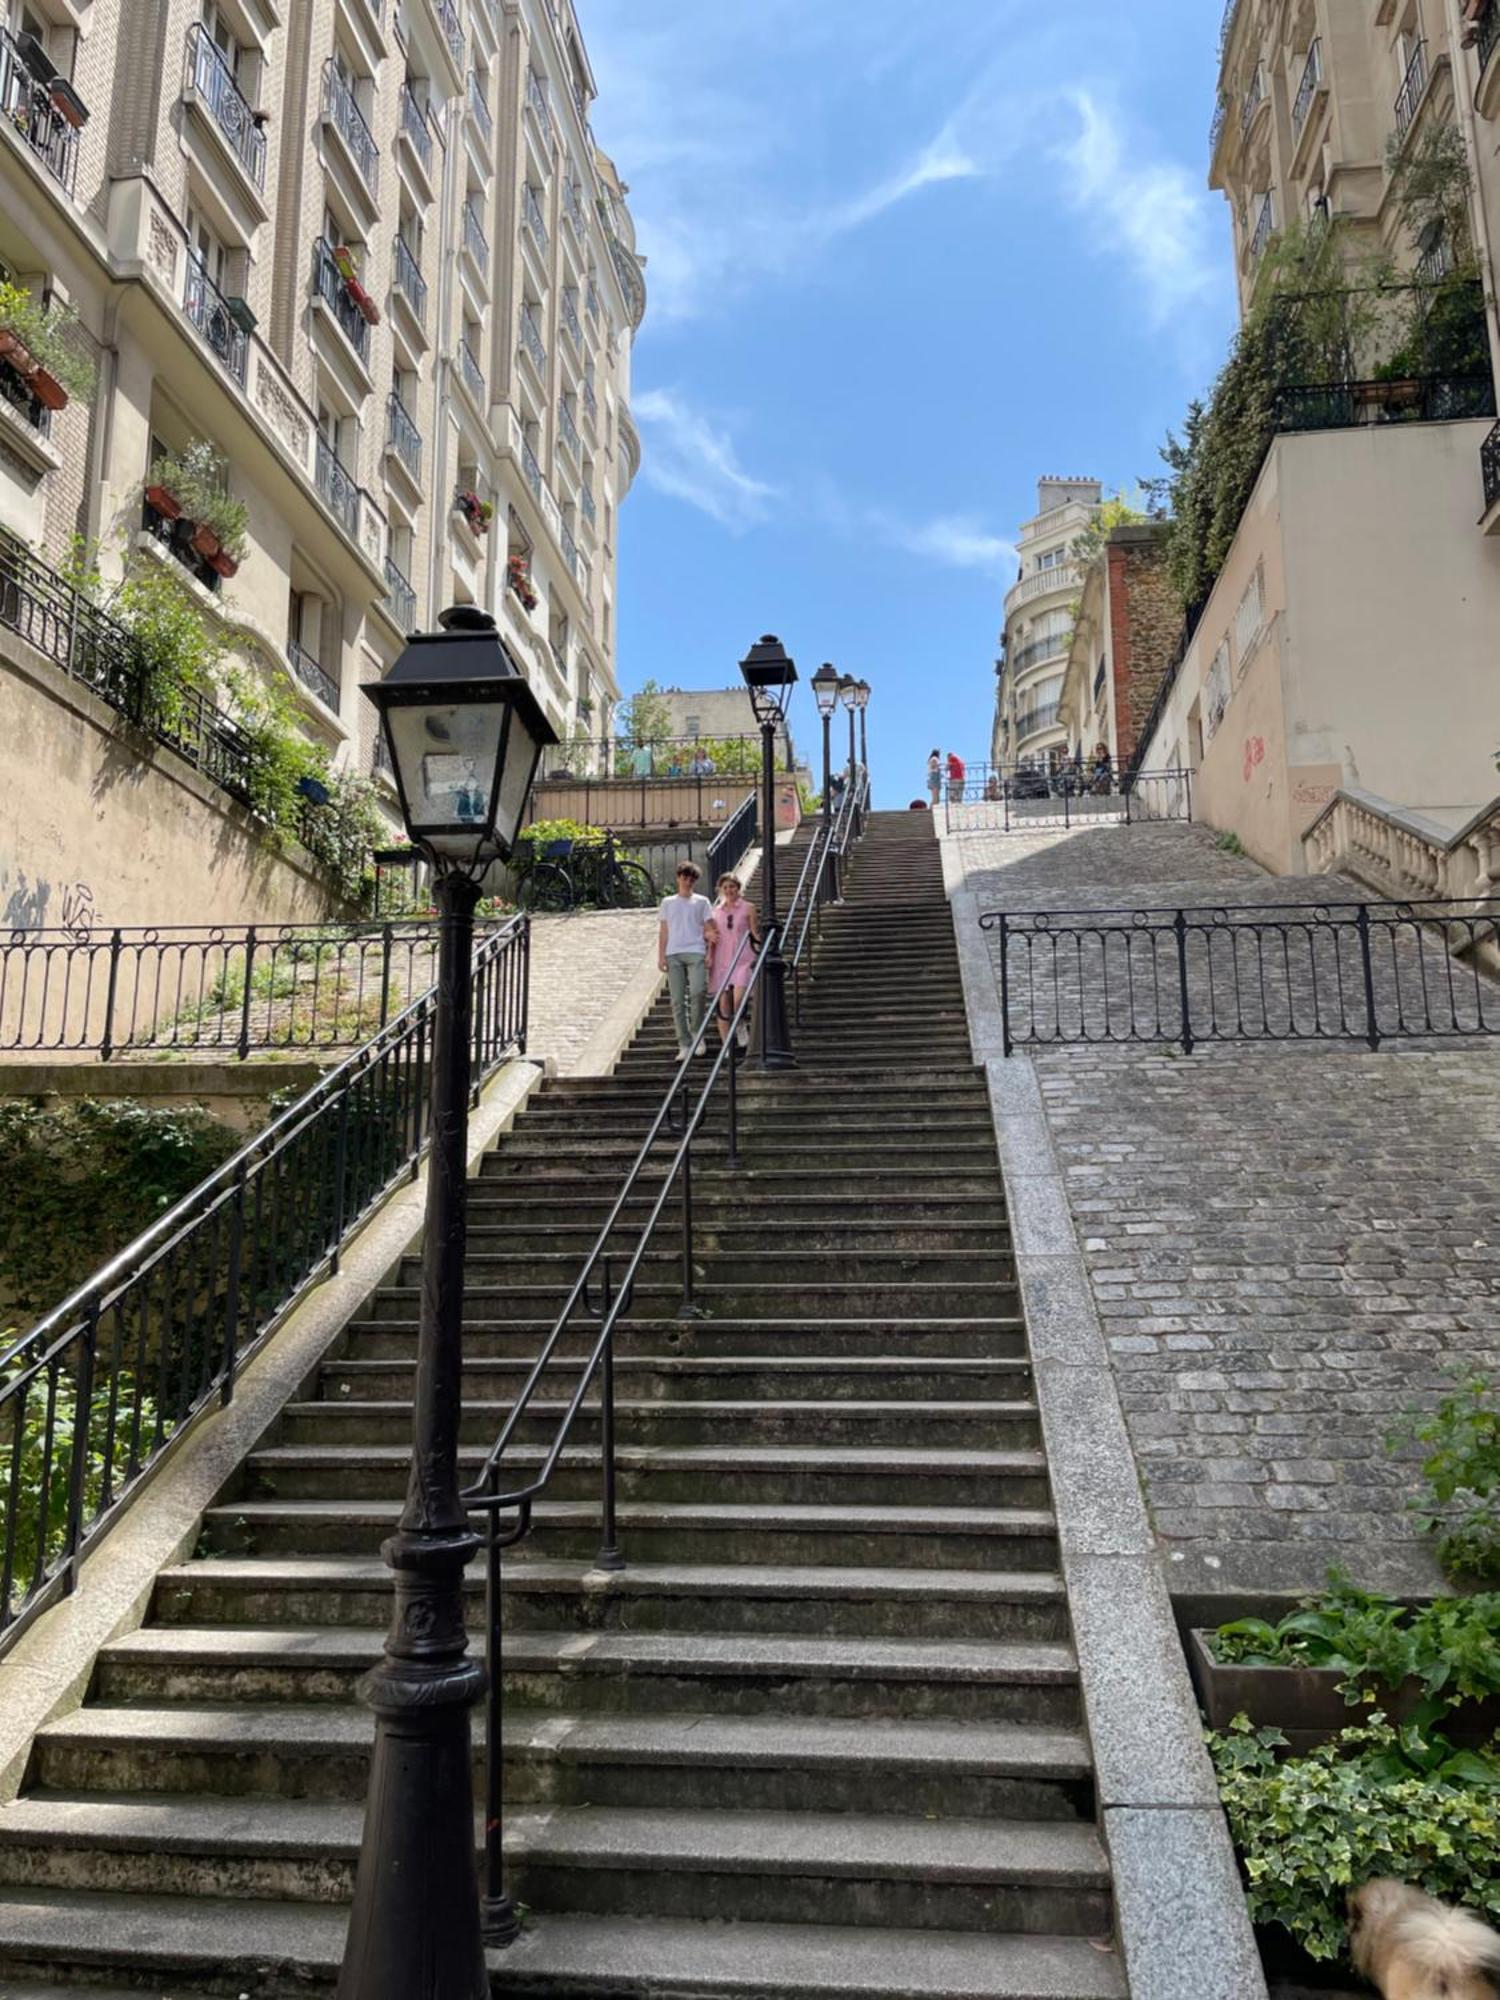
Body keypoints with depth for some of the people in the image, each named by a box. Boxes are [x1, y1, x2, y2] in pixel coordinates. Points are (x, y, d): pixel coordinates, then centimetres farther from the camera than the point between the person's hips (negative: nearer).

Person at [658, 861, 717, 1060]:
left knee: (698, 992, -22)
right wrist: (661, 956, 6)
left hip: (696, 952, -2)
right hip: (673, 954, 2)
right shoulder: (667, 902, 17)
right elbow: (663, 931, 15)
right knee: (677, 1001, -2)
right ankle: (684, 1045, 2)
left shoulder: (702, 902, 13)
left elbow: (710, 929, 10)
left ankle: (696, 1030, 1)